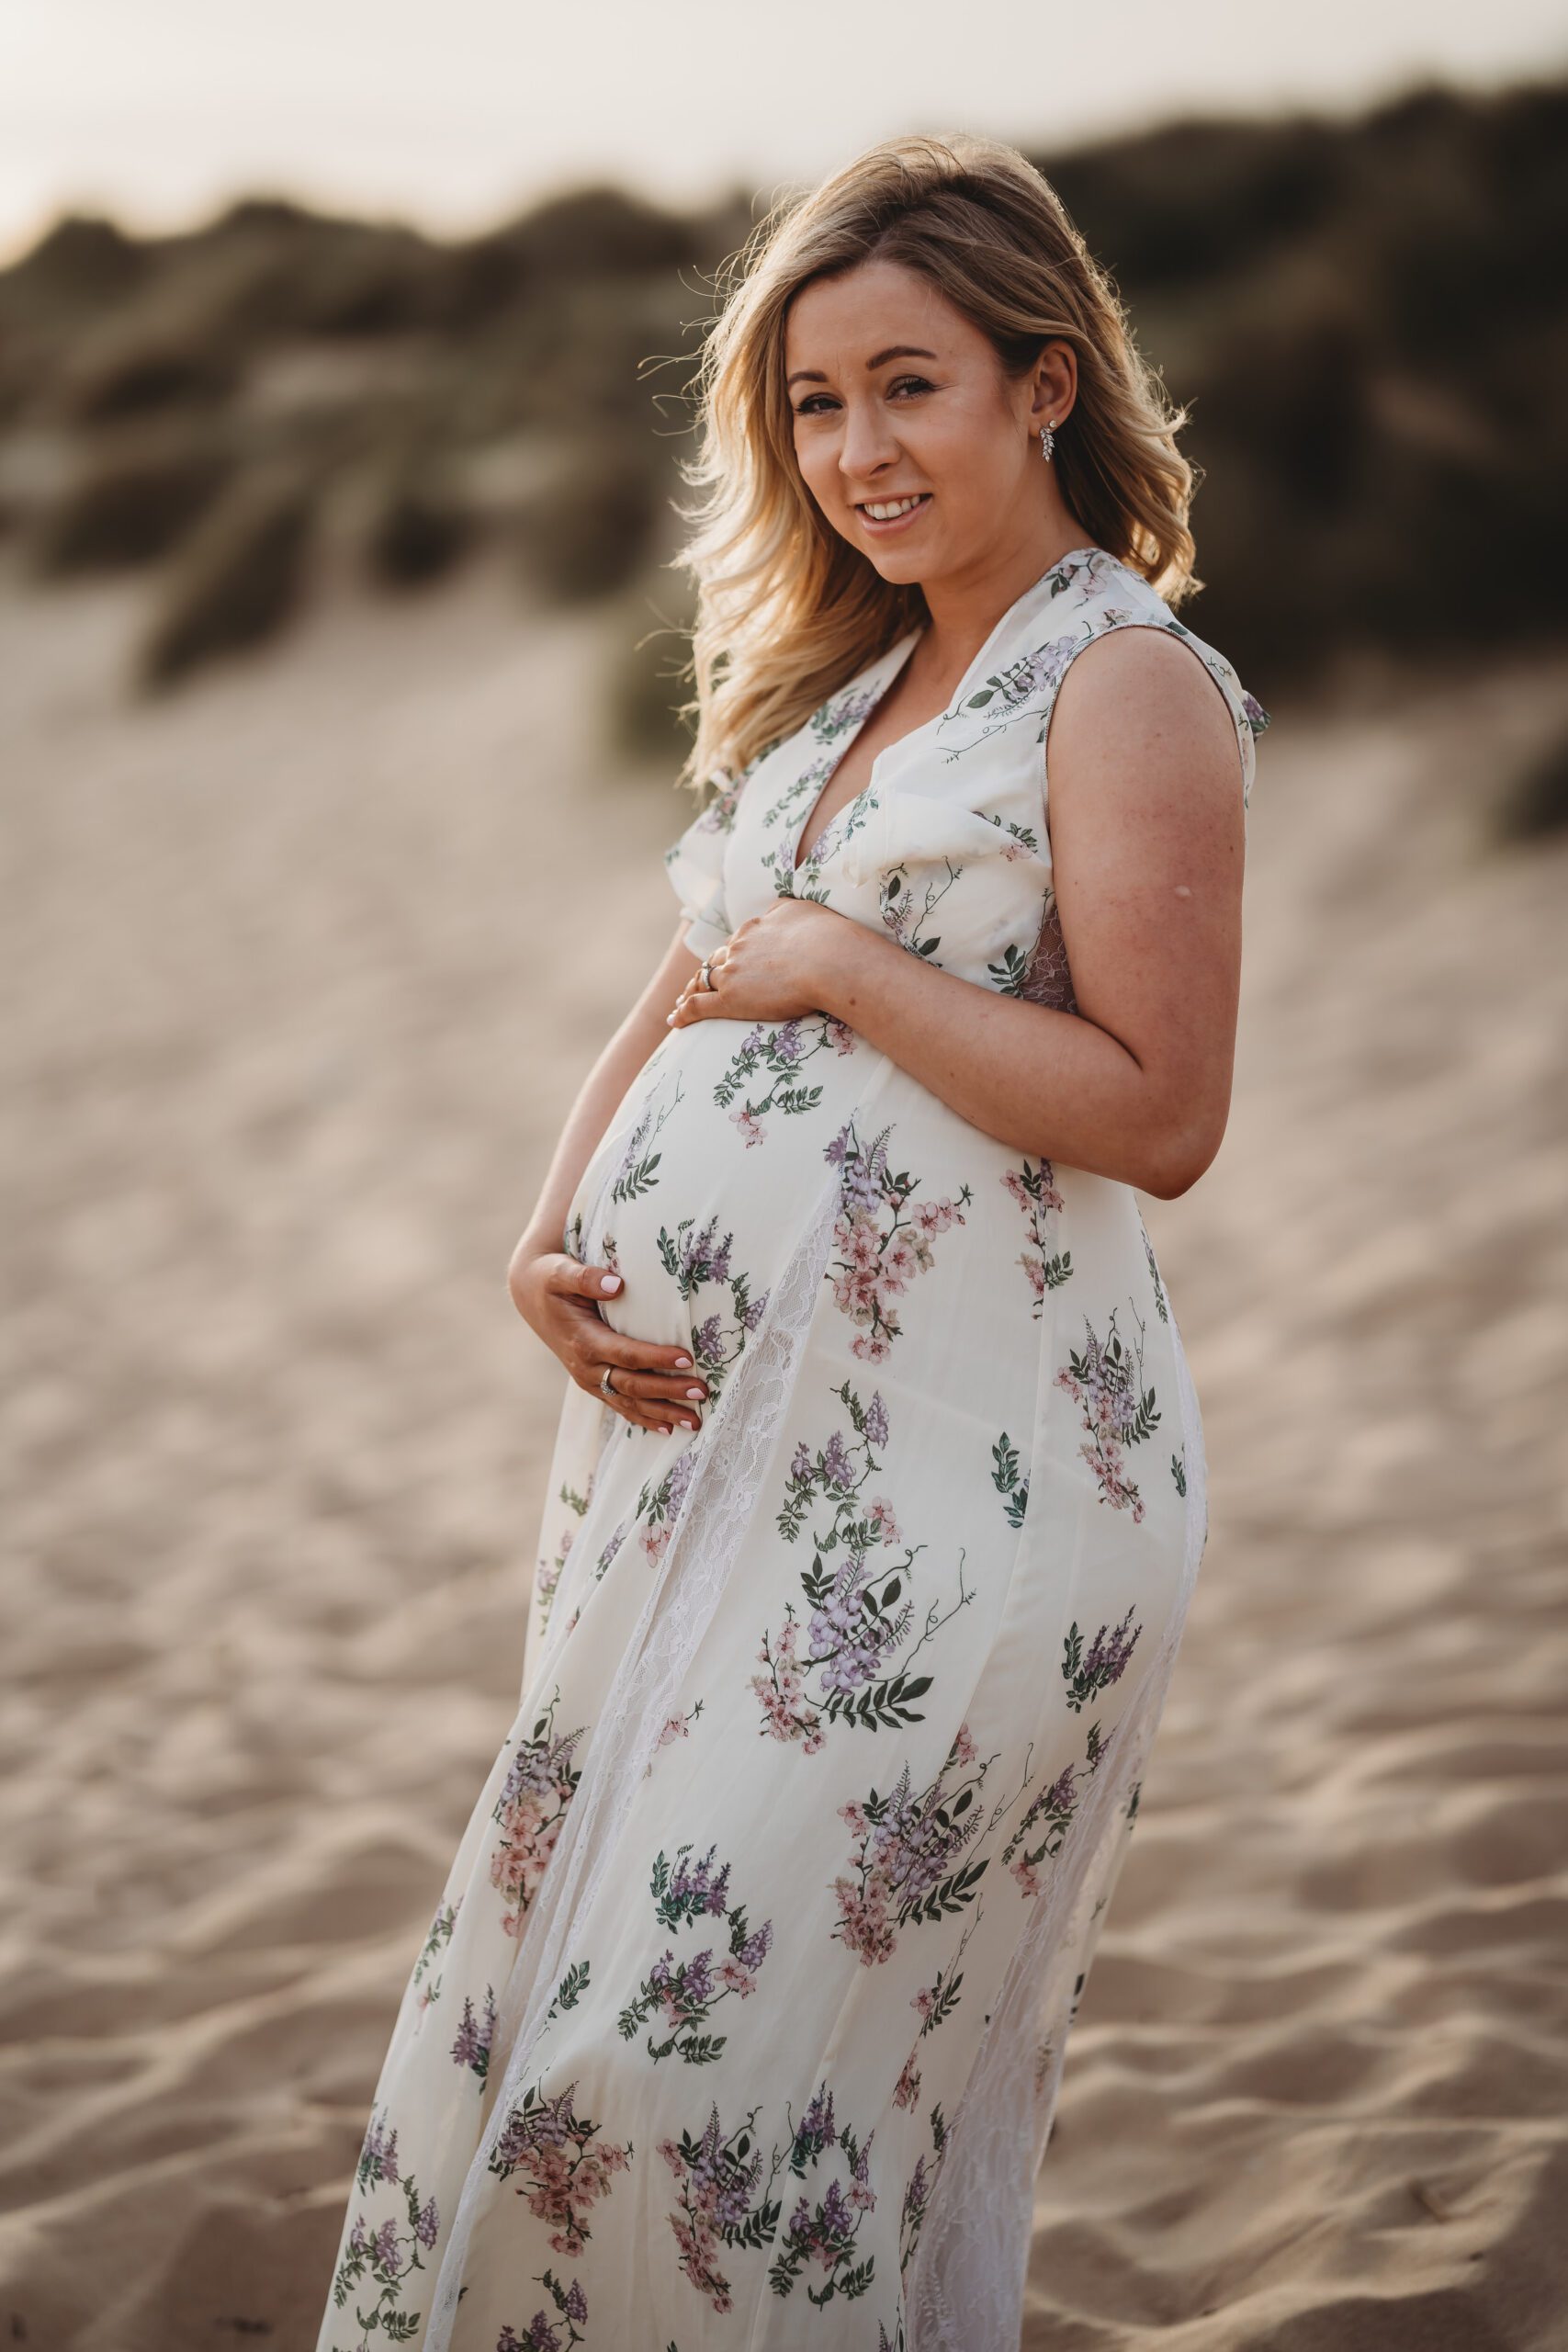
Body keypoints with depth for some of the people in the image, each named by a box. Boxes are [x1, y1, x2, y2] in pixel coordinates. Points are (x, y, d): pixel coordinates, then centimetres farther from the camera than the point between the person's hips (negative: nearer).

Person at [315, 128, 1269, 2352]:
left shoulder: (1128, 685, -8)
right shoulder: (845, 680, 17)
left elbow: (1161, 1113, -15)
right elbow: (687, 995, 17)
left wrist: (847, 968, -13)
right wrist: (551, 1245, 1)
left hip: (954, 1473, -8)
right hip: (706, 1419, 8)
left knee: (723, 2024, -6)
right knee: (574, 1966, 13)